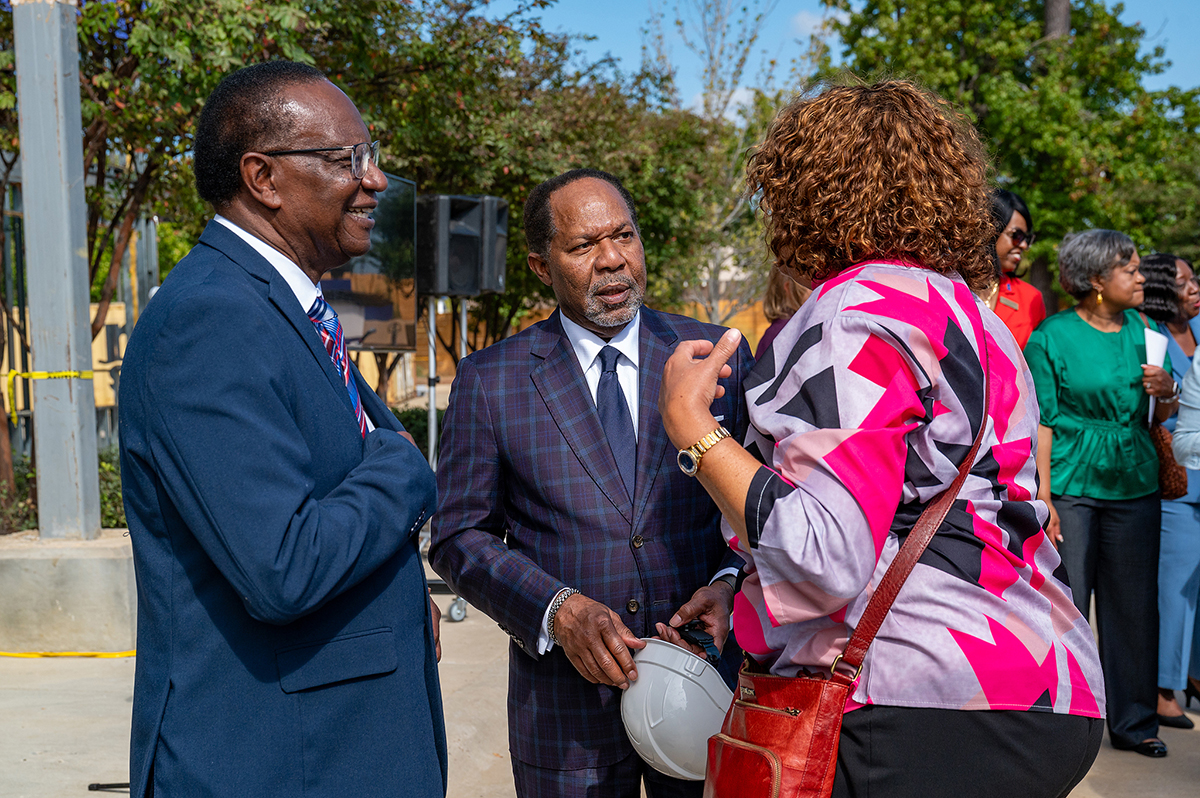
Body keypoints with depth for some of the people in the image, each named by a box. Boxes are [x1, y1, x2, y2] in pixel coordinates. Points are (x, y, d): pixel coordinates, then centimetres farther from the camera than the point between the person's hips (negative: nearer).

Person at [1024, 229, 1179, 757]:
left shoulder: (1141, 330, 11)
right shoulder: (1051, 337, -5)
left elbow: (1158, 417, 17)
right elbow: (1042, 423, -8)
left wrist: (1166, 392, -6)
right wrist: (1043, 499, -13)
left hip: (1135, 486, 5)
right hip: (1072, 487, -5)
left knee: (1134, 605, 9)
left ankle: (1134, 723, 23)